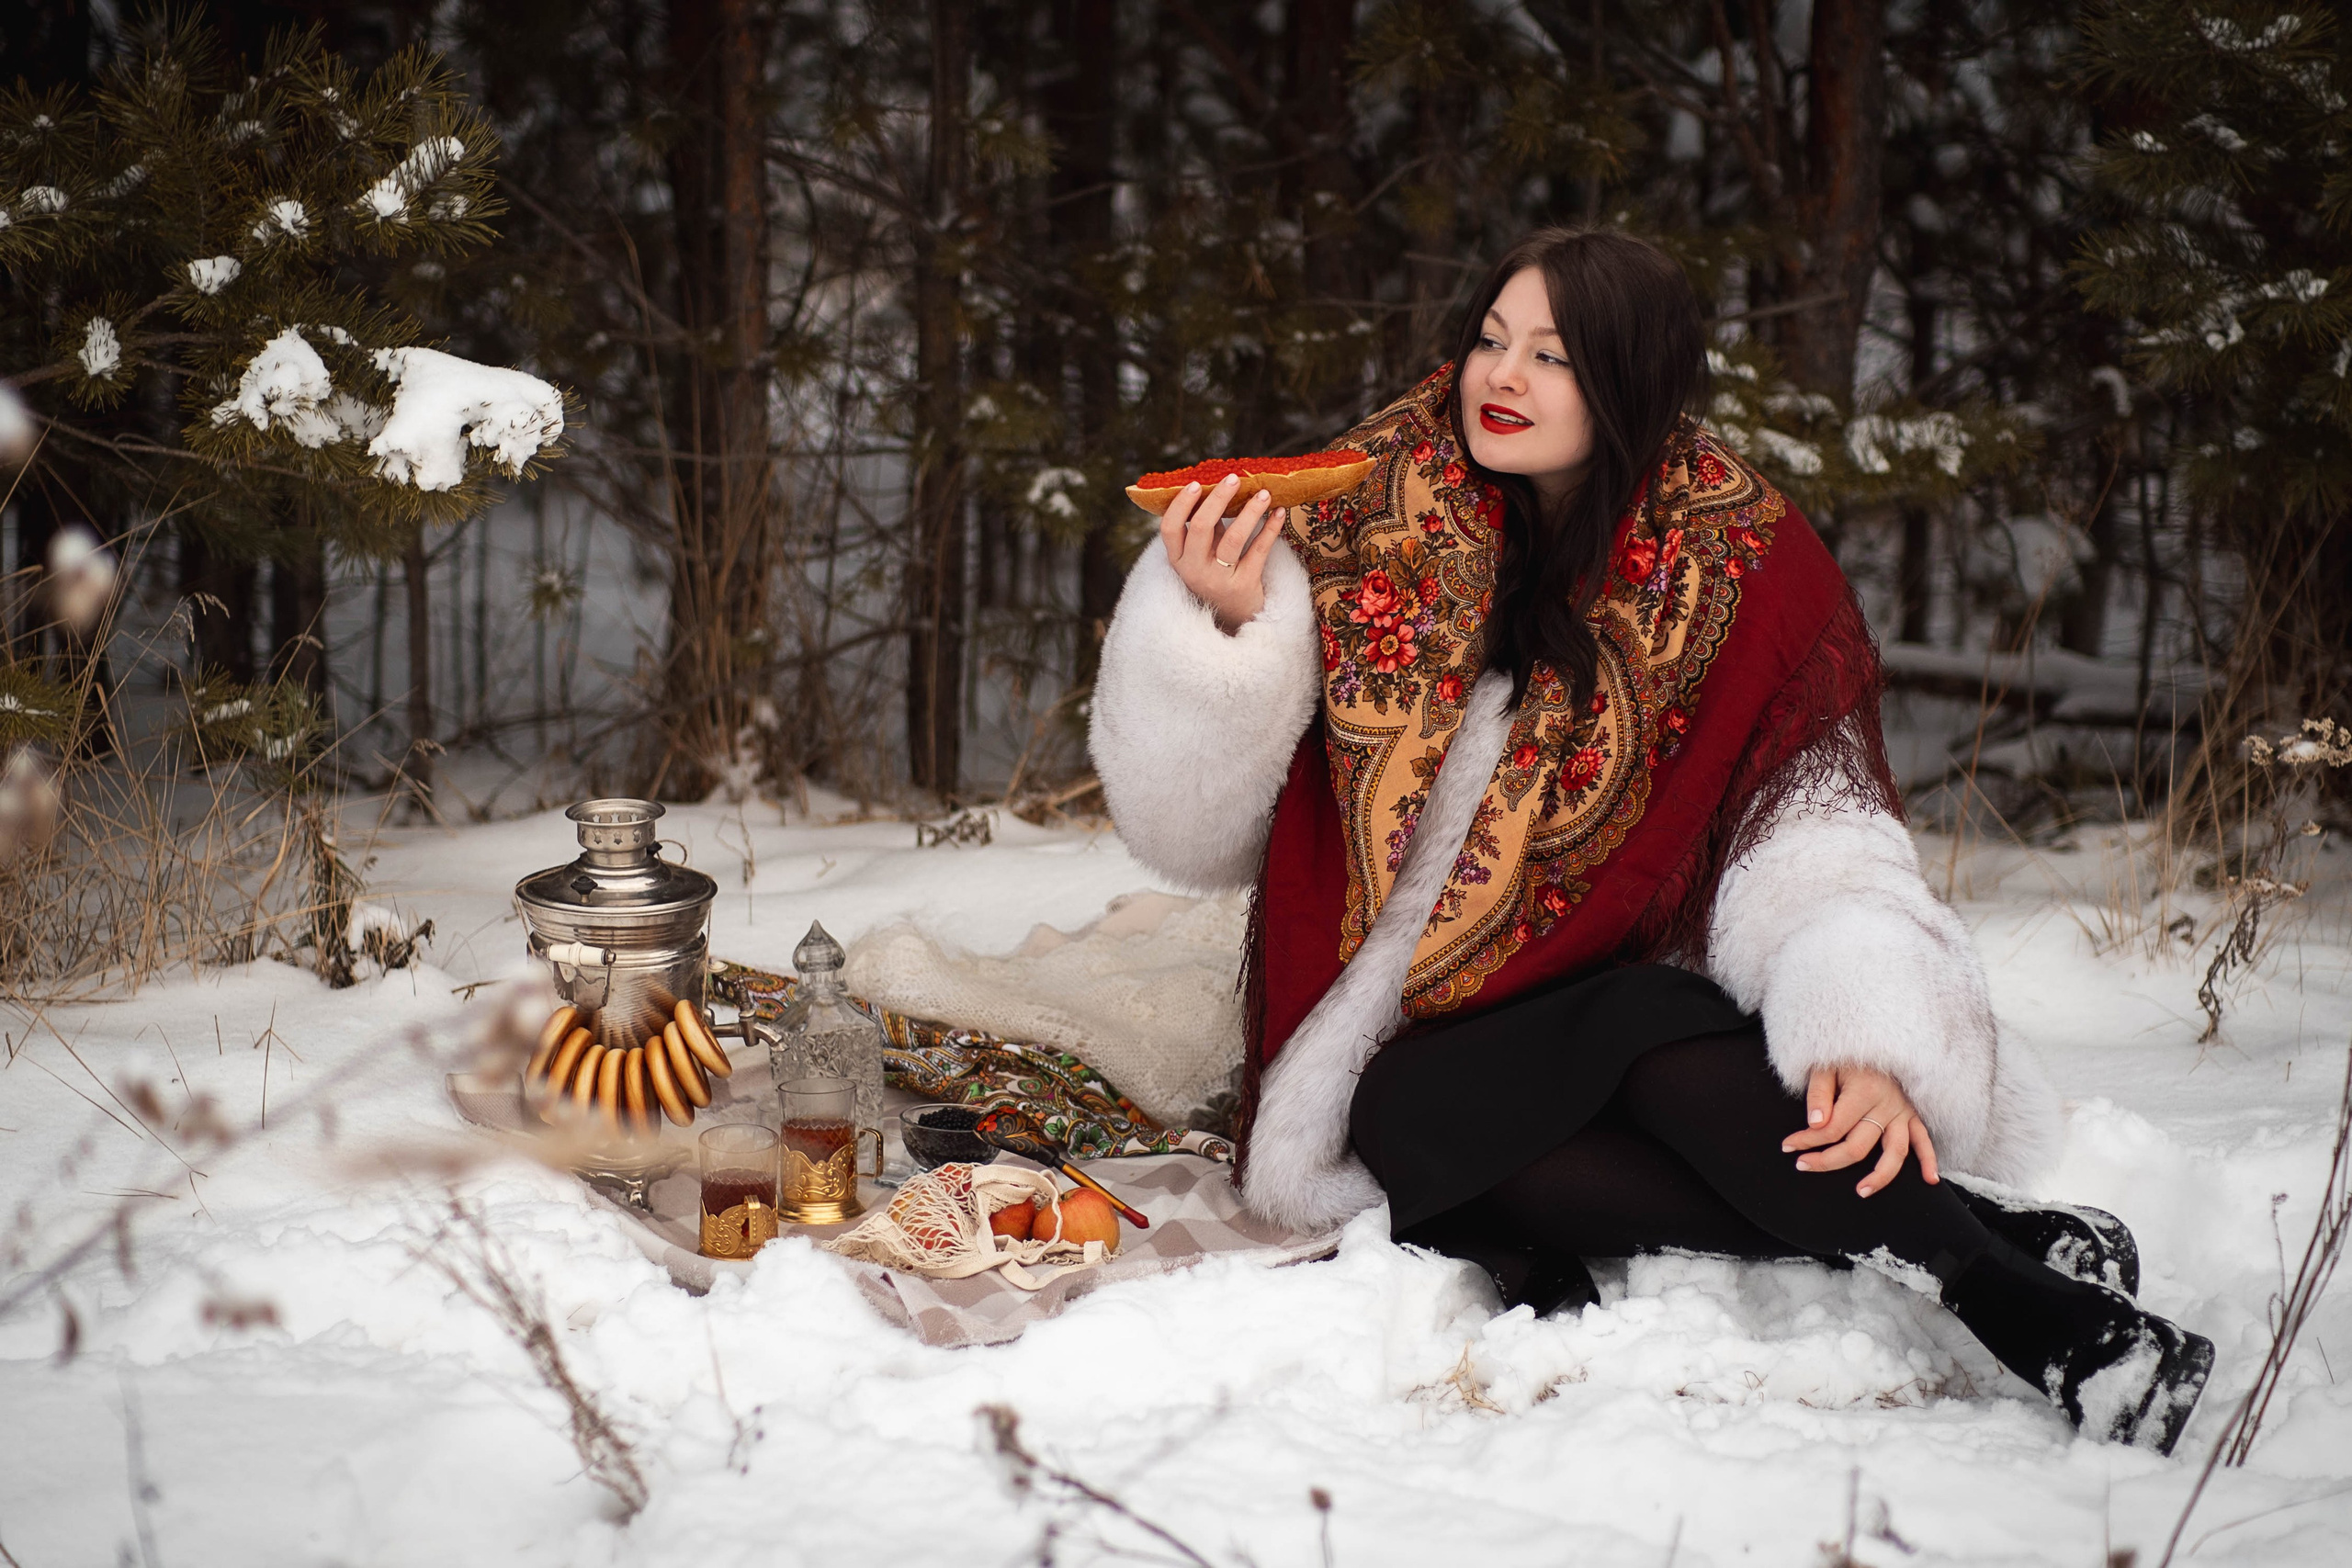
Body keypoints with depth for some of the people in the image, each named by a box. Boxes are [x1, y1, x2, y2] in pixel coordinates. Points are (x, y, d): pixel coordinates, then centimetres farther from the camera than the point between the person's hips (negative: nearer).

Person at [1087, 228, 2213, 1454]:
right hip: (1417, 1063, 1)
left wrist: (1868, 1041, -29)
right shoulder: (1367, 530, -1)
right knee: (1416, 1123, -33)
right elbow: (1194, 827, -2)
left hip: (1626, 1016, 0)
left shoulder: (1738, 566, -1)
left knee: (1658, 1042, -35)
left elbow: (1817, 836, -11)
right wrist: (1223, 632, -20)